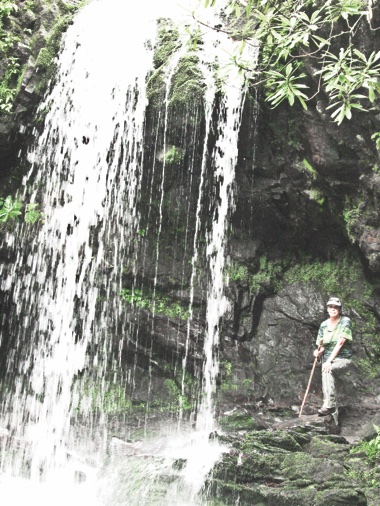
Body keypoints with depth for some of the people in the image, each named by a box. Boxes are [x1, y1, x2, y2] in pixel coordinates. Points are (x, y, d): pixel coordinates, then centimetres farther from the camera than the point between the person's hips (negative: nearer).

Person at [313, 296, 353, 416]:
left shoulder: (345, 321, -7)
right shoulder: (324, 325, 8)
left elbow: (340, 342, -16)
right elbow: (321, 346, 10)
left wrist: (329, 361, -24)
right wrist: (319, 351, -15)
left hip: (342, 358, -5)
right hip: (327, 359, 5)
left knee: (327, 370, -32)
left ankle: (329, 405, -36)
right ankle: (333, 411, -3)